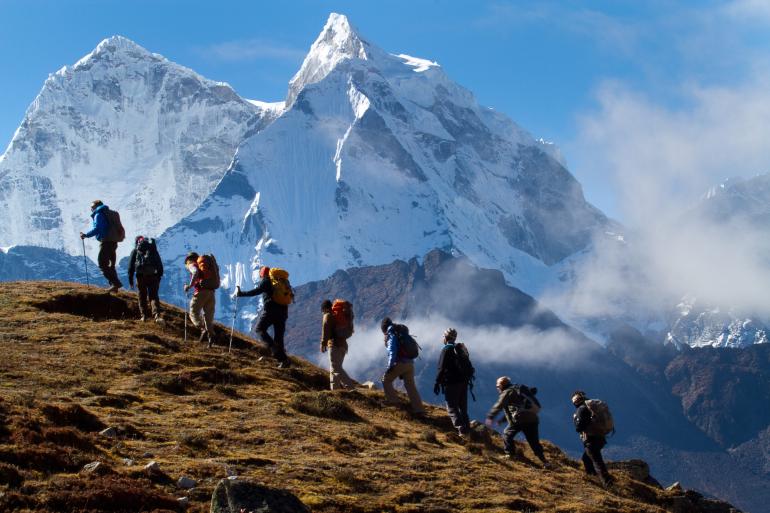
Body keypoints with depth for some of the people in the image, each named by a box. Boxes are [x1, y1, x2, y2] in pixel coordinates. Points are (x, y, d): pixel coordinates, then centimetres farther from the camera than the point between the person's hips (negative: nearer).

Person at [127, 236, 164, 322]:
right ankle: (157, 315, -22)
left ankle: (143, 316, 10)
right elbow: (160, 264, 16)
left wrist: (130, 279, 8)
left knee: (142, 296, 11)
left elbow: (131, 265, 7)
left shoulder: (135, 250, 13)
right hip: (153, 275, 1)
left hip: (141, 276, -1)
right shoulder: (153, 249, 19)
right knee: (154, 296, -2)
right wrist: (159, 275, 17)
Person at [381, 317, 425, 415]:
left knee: (386, 380, 9)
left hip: (400, 363, -7)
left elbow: (392, 351, -16)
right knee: (410, 386, 9)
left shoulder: (391, 334, -3)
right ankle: (418, 409, 3)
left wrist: (390, 365, -17)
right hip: (410, 363, 7)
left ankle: (393, 402, 2)